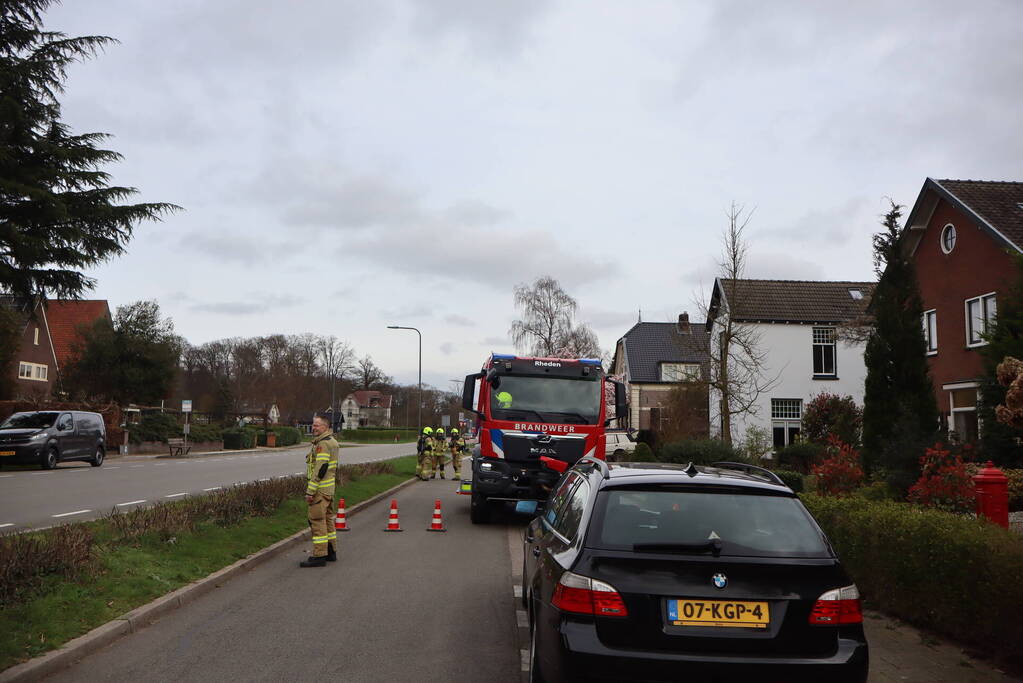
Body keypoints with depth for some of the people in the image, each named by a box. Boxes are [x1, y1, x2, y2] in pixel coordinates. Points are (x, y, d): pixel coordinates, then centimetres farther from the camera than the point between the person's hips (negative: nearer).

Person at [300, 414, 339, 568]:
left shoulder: (323, 444, -18)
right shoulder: (332, 442, 15)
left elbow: (320, 470, -23)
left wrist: (310, 491, -21)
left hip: (320, 489, -10)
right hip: (329, 489, 10)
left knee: (317, 520, -7)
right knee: (327, 519, 16)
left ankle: (319, 555, -5)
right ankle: (331, 552, 22)